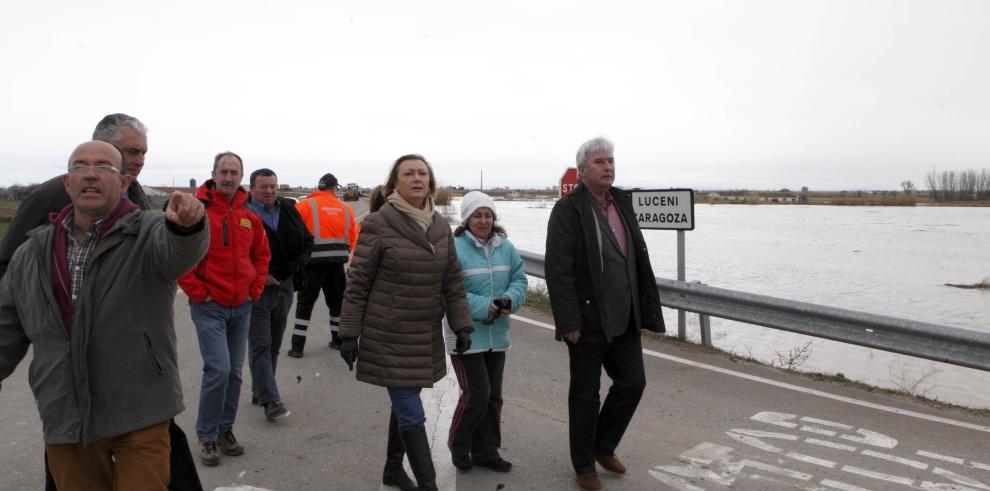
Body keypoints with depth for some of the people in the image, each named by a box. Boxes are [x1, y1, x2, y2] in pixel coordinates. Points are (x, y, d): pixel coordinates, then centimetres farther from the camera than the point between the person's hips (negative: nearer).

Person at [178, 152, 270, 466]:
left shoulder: (249, 216, 6)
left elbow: (262, 255, 18)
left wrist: (255, 288, 8)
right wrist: (197, 291, -11)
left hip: (242, 306, 5)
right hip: (209, 306, -5)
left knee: (234, 372, 11)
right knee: (218, 369, -11)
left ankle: (225, 430, 27)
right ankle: (207, 435, 8)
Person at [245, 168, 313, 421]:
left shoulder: (289, 210, 8)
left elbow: (307, 241, 13)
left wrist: (294, 266, -2)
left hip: (283, 286, 6)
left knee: (274, 343, 14)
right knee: (260, 344, -5)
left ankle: (260, 390, 28)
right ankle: (270, 399, -4)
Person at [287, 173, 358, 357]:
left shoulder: (305, 205, -1)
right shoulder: (345, 209, 7)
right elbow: (353, 238, 5)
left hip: (313, 260, -2)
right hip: (337, 261, 3)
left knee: (305, 302, 7)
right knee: (337, 300, 19)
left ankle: (297, 346, 5)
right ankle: (338, 340, 27)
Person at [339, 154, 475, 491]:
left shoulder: (440, 226, 5)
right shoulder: (378, 224, -10)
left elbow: (453, 281, 10)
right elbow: (357, 284, -8)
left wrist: (461, 325, 4)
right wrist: (349, 334, -8)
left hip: (427, 338, 5)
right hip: (389, 338, -5)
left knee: (404, 406, 17)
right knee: (412, 414, -3)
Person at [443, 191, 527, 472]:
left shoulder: (506, 248, 5)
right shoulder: (453, 248, -14)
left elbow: (519, 279, 7)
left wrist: (509, 299, -15)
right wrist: (485, 307, -24)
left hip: (497, 335, 6)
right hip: (465, 336, -6)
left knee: (493, 396, 13)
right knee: (476, 393, -7)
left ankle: (486, 452, 29)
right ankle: (458, 446, 20)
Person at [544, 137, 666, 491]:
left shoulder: (622, 205, 11)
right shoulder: (568, 209, -11)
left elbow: (640, 261, 13)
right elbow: (558, 270, -17)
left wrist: (649, 311, 9)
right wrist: (569, 322, -21)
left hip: (623, 320, 7)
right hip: (588, 321, -6)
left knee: (633, 382, 11)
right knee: (586, 395, 6)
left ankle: (603, 446, 34)